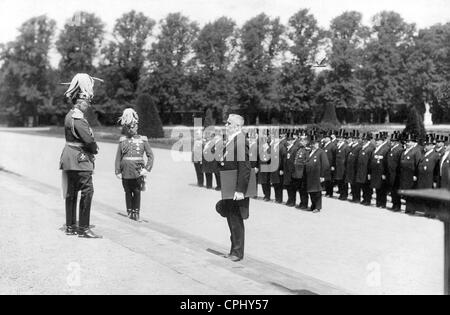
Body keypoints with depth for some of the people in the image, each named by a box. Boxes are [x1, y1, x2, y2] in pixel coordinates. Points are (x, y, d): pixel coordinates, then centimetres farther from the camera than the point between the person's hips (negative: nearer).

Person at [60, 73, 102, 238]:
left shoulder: (71, 115, 17)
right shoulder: (77, 118, -16)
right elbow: (89, 139, -18)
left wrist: (92, 148, 3)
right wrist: (94, 149, -1)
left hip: (71, 160, 11)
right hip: (79, 159, -11)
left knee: (71, 193, 13)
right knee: (87, 191, -9)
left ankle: (71, 226, 20)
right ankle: (83, 228, -7)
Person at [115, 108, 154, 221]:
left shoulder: (143, 140, 4)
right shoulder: (122, 140, 6)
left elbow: (150, 155, 3)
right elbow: (118, 157, 7)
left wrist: (147, 169, -7)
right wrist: (118, 171, 1)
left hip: (138, 172, -1)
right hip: (126, 172, 1)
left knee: (137, 192, 2)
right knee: (128, 192, 8)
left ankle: (136, 212, 13)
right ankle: (130, 212, 18)